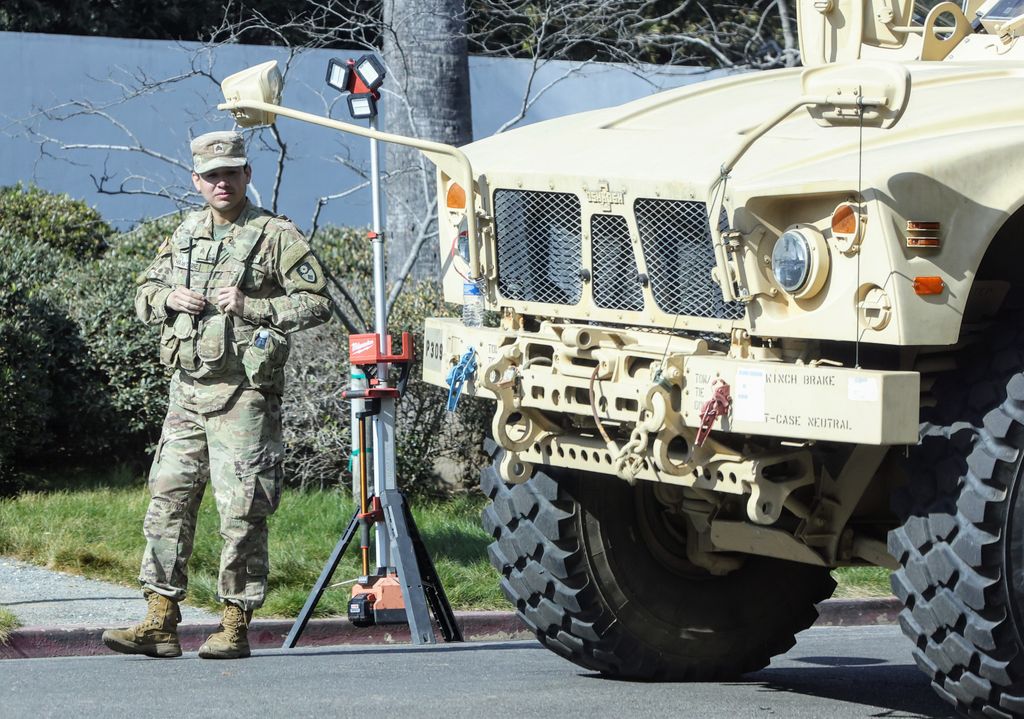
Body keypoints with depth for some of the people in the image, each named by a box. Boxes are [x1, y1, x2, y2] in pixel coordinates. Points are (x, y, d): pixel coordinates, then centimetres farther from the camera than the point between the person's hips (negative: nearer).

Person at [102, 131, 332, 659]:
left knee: (241, 511, -4)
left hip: (243, 396, -6)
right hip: (186, 391, 6)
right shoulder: (185, 235, 15)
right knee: (168, 500, 3)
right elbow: (144, 294, 22)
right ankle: (160, 621, 6)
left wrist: (251, 306, -16)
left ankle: (235, 626, 2)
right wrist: (169, 299, -1)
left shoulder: (276, 236, -3)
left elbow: (317, 304, -8)